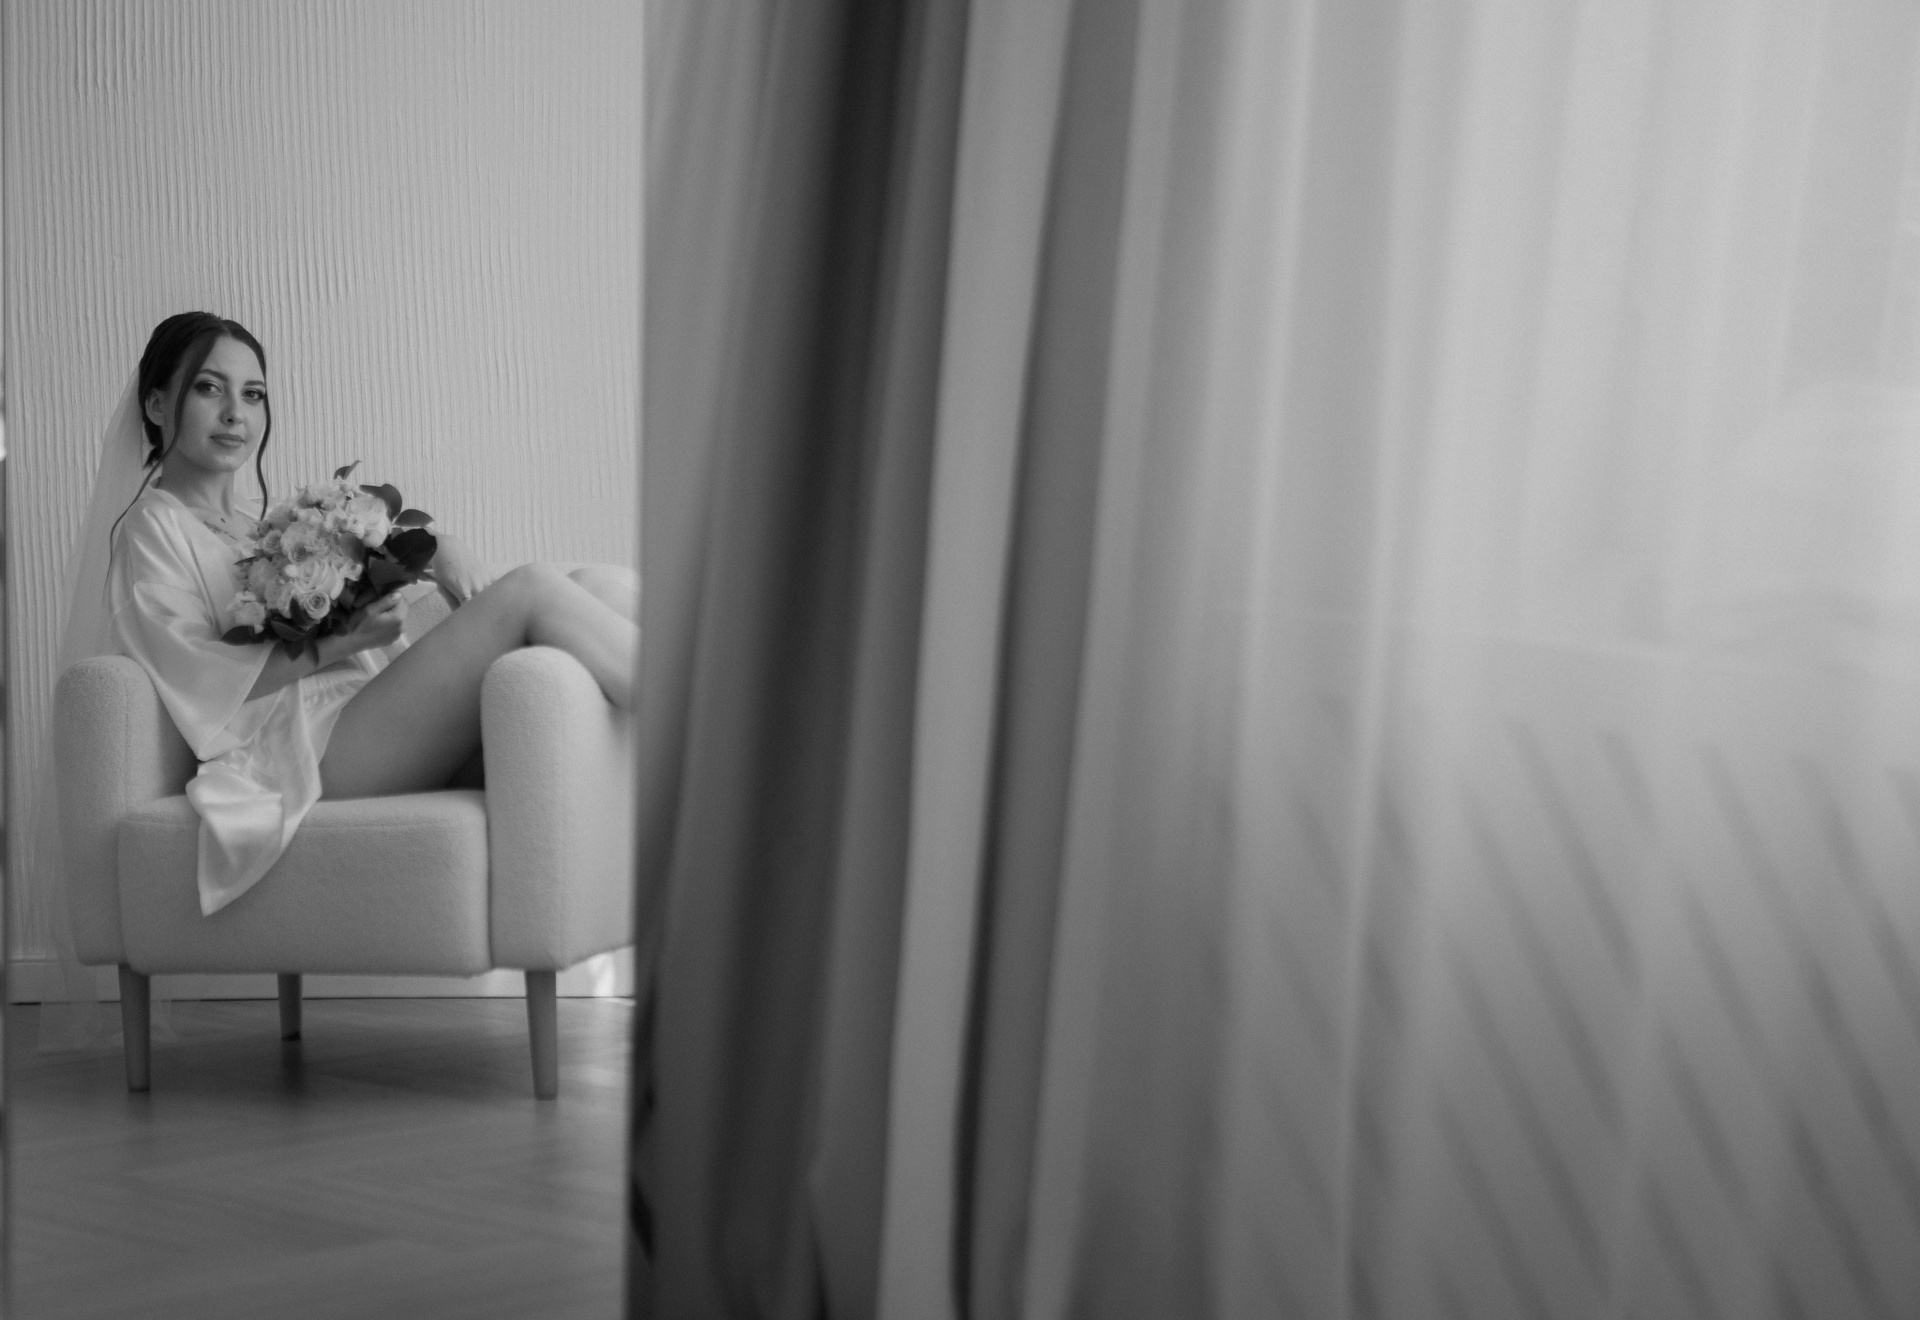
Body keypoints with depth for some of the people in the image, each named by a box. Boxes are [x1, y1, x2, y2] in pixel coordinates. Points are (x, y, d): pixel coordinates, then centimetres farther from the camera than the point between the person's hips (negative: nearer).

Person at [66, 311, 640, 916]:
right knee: (533, 588, -25)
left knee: (605, 585, -11)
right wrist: (339, 642, -14)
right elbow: (201, 681, -7)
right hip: (317, 747, -8)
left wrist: (441, 548, 1)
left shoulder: (258, 530, 31)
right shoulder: (152, 529, 7)